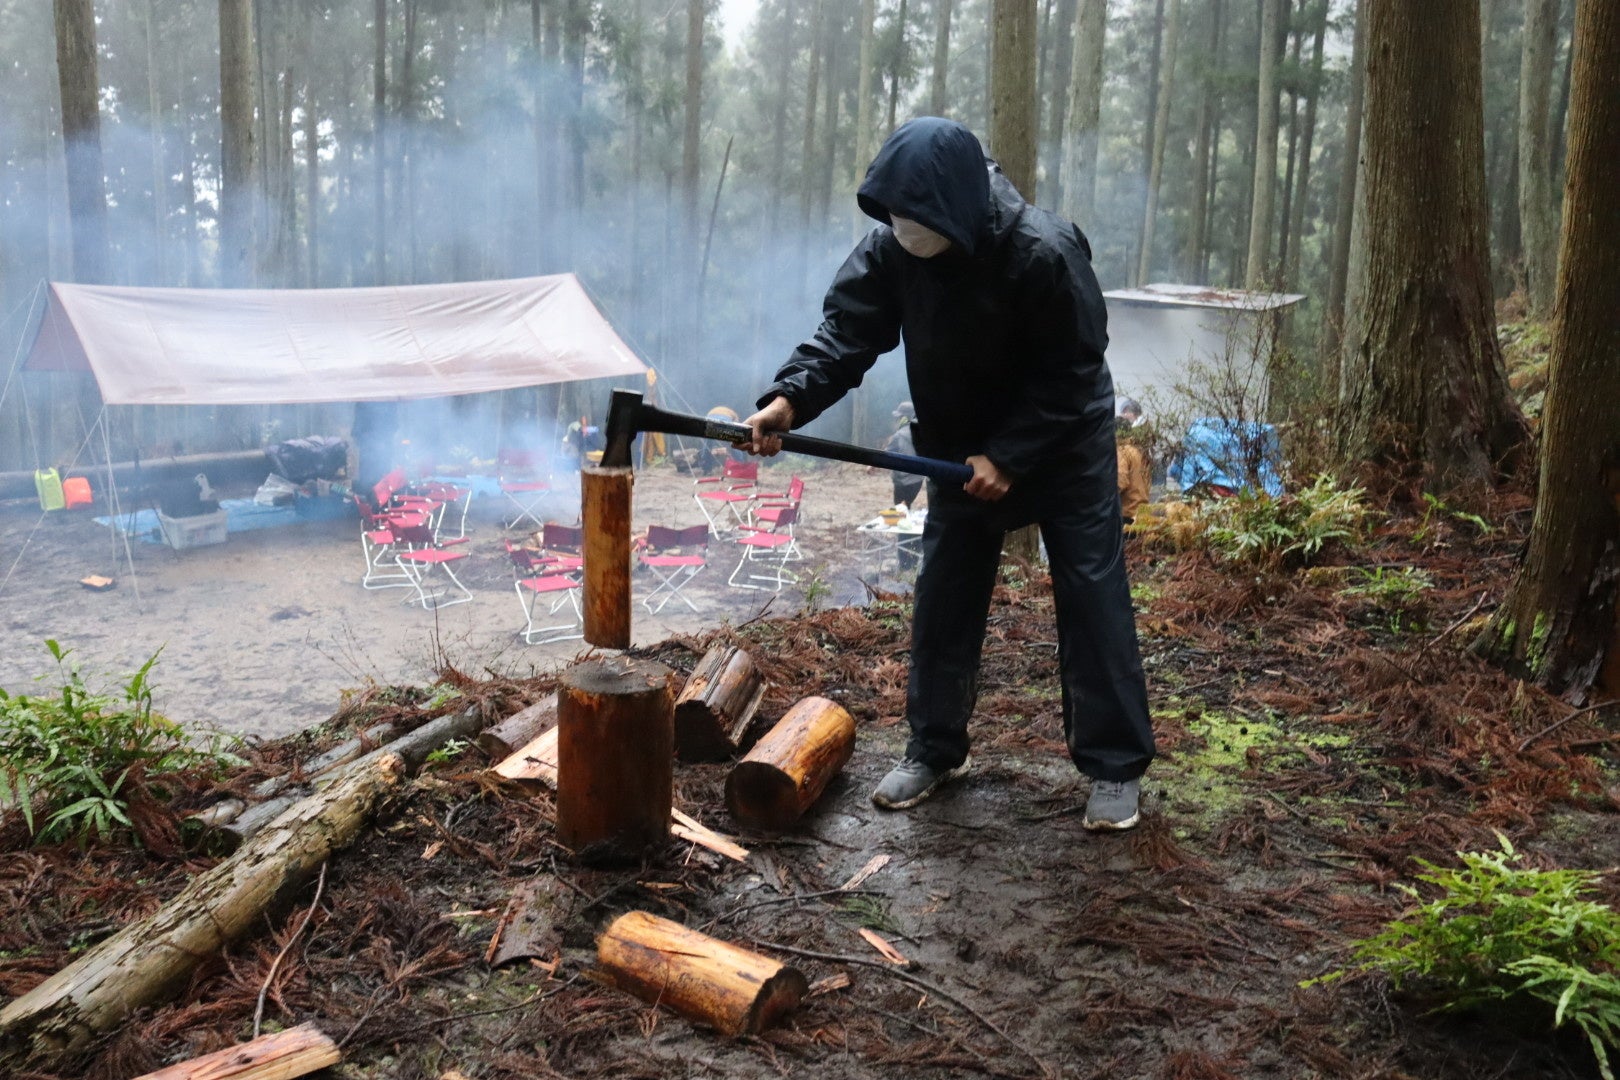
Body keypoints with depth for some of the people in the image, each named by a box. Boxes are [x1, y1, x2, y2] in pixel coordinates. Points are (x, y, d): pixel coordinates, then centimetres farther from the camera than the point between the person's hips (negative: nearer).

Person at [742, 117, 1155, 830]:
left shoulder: (1045, 254, -28)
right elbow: (846, 330, -20)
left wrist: (1008, 456, -27)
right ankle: (935, 750, 21)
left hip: (1064, 445, -4)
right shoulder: (891, 249, -14)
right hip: (958, 448, 5)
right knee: (942, 598, 6)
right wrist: (791, 397, -37)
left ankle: (1114, 767, 8)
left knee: (1092, 598, -3)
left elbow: (1070, 375, -23)